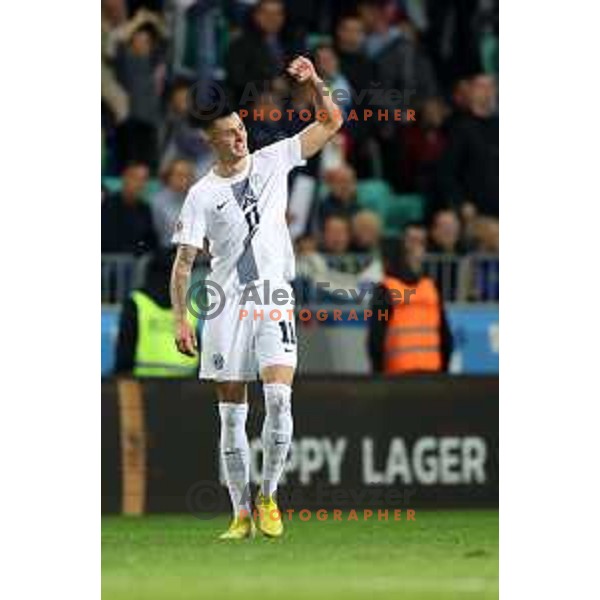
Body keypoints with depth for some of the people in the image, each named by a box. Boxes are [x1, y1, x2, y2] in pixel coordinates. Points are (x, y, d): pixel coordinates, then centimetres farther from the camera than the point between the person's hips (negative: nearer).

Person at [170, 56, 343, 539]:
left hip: (274, 301, 0)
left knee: (278, 396, -18)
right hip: (227, 305, 0)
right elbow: (184, 262, 2)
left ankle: (268, 496, -2)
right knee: (232, 413, 2)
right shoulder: (202, 195, 1)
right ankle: (241, 514, 9)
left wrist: (314, 83, -11)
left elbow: (330, 123, 5)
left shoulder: (273, 161, 6)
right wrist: (181, 319, -6)